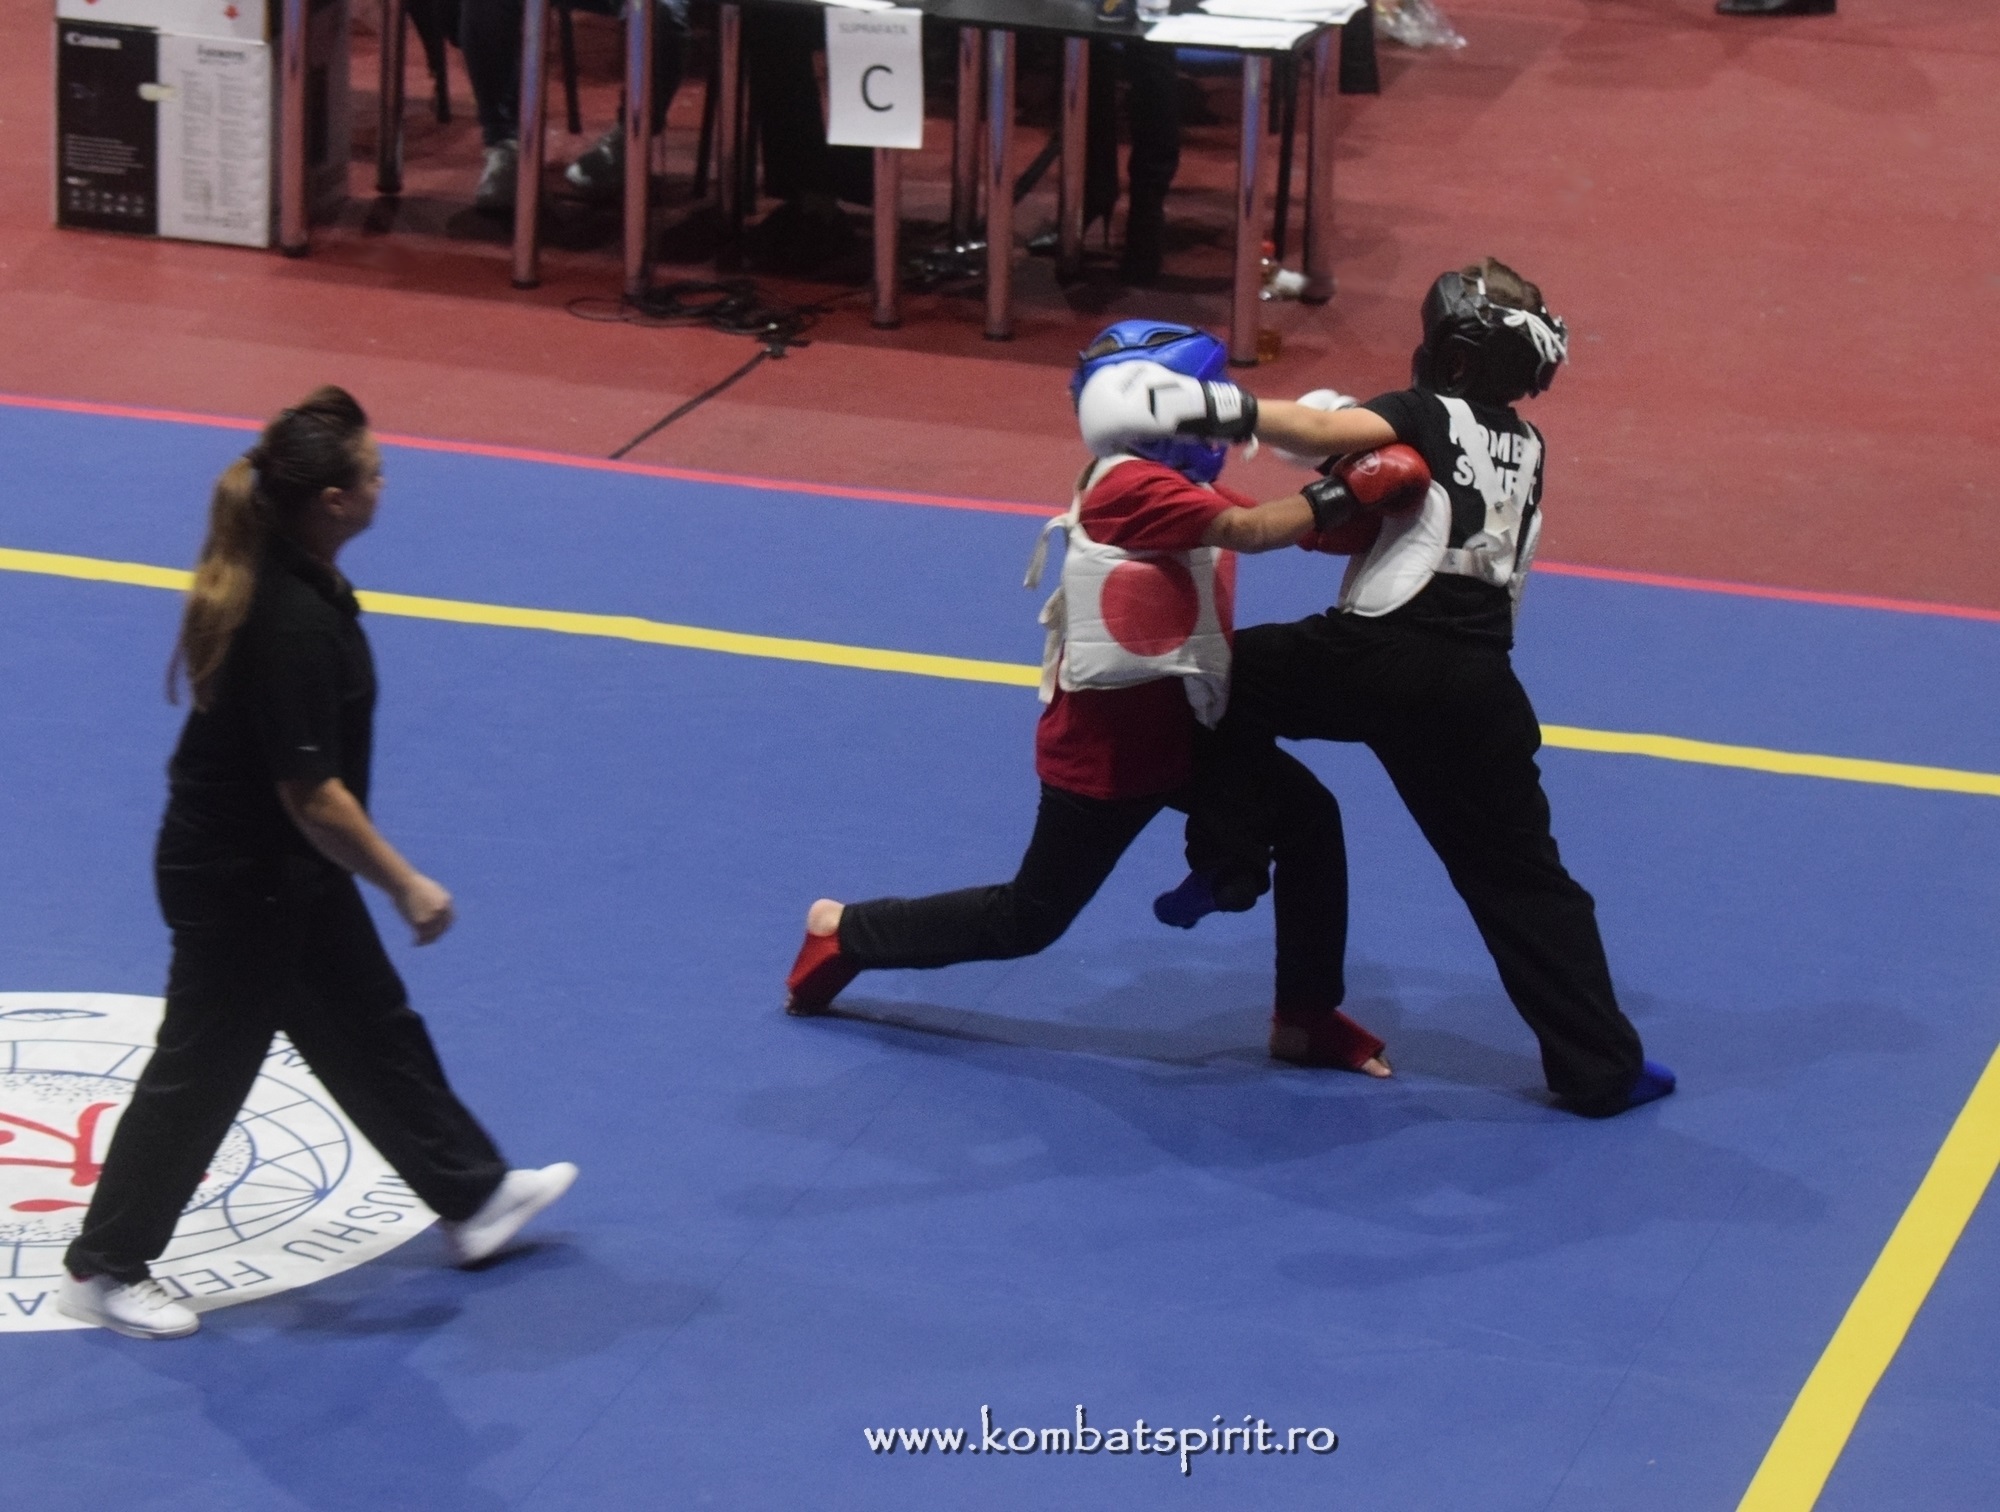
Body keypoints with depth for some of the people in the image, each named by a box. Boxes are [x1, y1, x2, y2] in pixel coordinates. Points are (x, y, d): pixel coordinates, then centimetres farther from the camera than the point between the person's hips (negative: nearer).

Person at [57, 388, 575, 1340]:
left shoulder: (268, 575, -3)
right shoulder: (293, 626, -33)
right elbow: (311, 793, -29)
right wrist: (405, 886, -18)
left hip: (287, 872, 10)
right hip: (239, 885, -10)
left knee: (373, 1031, 22)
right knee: (203, 1073, 6)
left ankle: (471, 1197, 37)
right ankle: (104, 1269, 21)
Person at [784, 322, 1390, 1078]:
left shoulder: (1186, 486, 6)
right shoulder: (1129, 486, -23)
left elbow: (1274, 524, -2)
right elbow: (1251, 531, -34)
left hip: (1180, 728, 8)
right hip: (1104, 747, -8)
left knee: (1309, 820, -3)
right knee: (1027, 920, 6)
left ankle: (1306, 1019, 9)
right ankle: (843, 931, 25)